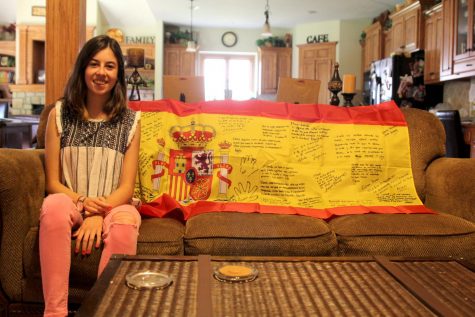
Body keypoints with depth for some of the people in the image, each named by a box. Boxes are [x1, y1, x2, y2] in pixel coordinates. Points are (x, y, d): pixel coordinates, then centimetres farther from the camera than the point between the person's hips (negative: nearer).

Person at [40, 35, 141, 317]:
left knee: (125, 221, -34)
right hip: (71, 202, 1)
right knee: (53, 206, -33)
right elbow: (53, 182, 1)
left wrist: (99, 215, -21)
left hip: (114, 206, 0)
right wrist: (83, 202, -18)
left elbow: (127, 187, -3)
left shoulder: (131, 121, 1)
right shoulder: (59, 114, 2)